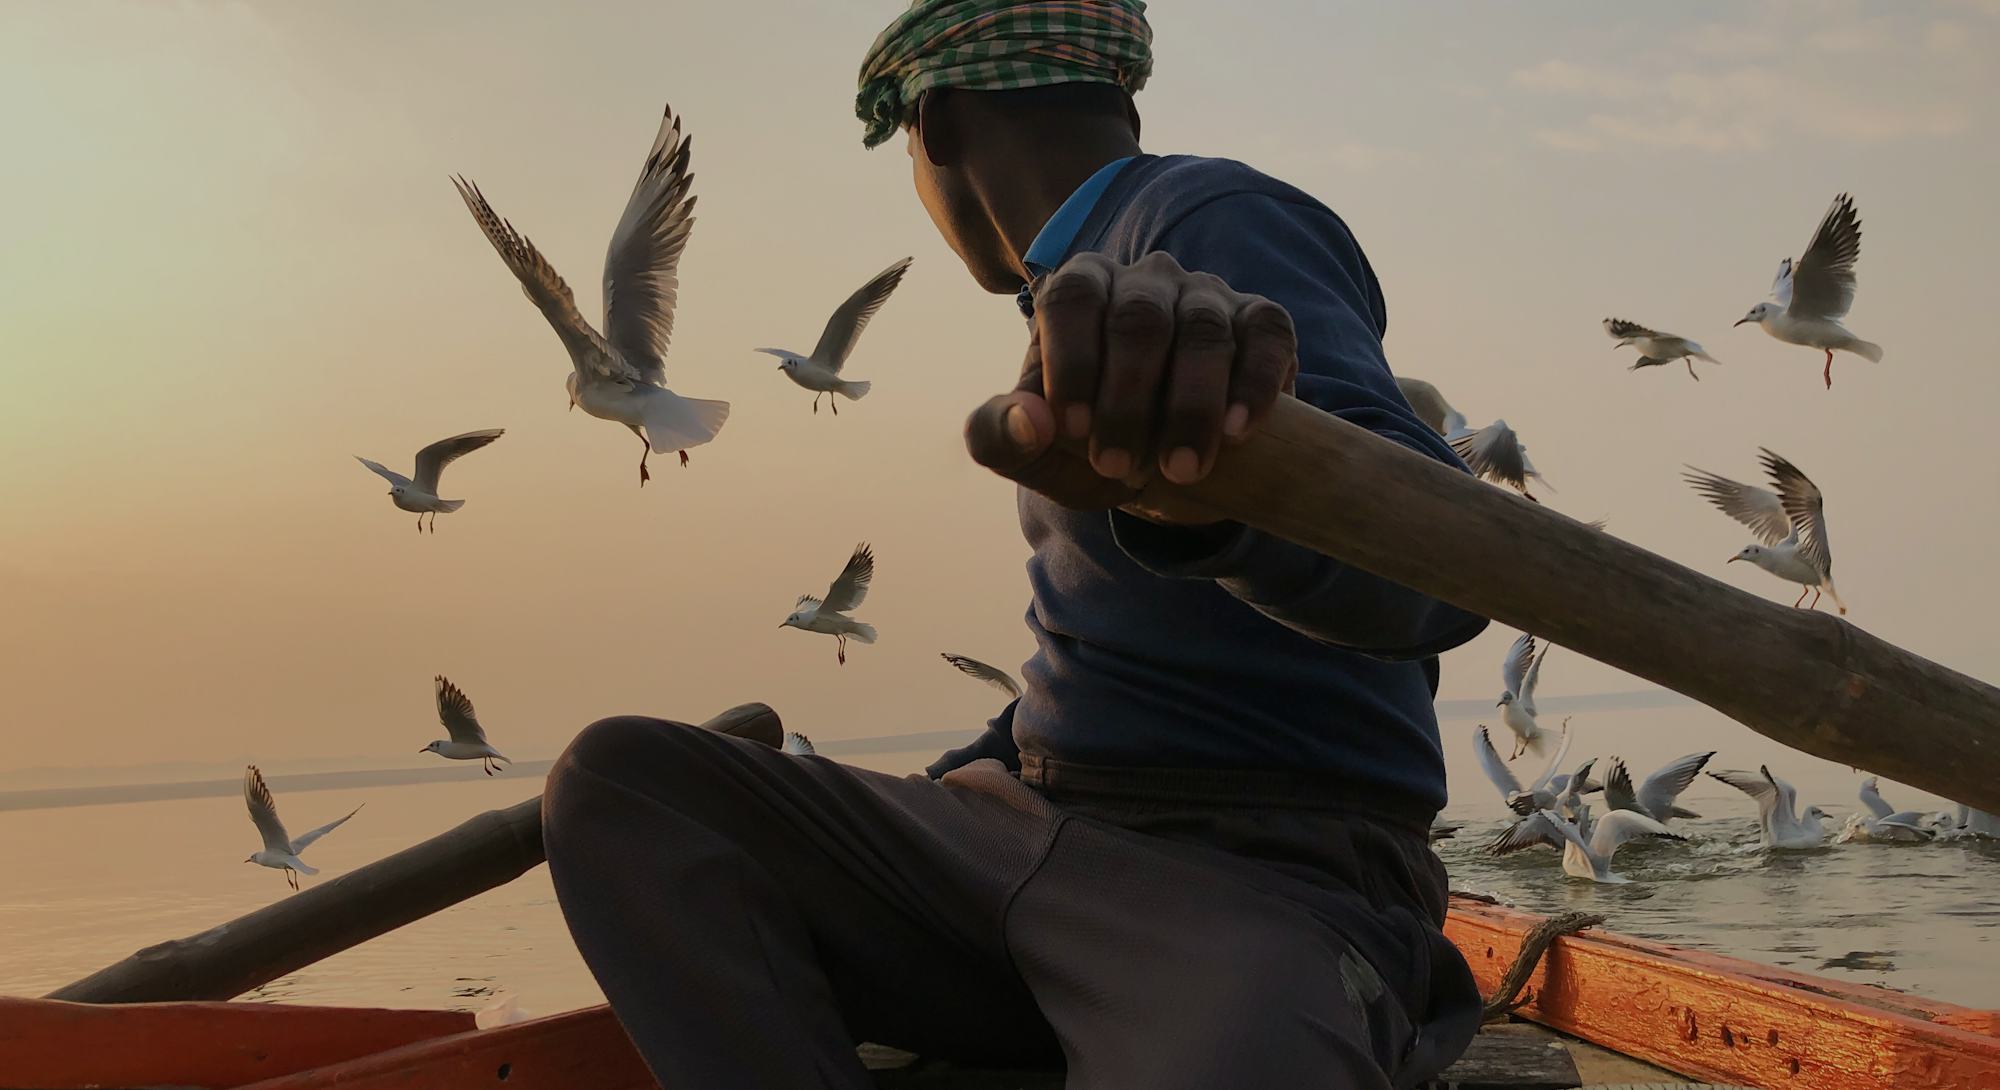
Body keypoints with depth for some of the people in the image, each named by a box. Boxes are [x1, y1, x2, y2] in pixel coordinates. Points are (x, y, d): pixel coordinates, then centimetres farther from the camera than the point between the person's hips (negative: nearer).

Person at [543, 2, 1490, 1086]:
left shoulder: (1222, 223, -7)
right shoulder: (1100, 265, 21)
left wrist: (1204, 478, -46)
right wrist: (926, 803, 27)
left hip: (1258, 869, -9)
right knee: (618, 783, -9)